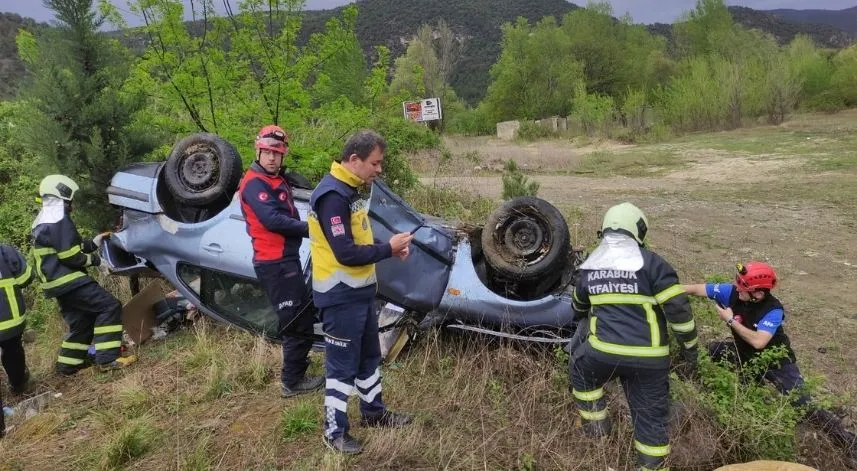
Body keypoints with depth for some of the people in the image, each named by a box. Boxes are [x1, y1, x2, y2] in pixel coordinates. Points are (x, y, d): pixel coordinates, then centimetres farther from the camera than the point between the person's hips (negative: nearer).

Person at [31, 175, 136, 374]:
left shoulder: (43, 221, 19)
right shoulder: (59, 220, -15)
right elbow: (71, 257, -20)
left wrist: (93, 243, 17)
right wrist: (93, 259, -4)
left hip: (58, 282, 11)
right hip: (68, 280, -11)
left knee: (81, 322, 18)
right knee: (109, 306, -15)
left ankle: (68, 363, 24)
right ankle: (107, 358, -18)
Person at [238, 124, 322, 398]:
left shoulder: (279, 180, 17)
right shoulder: (254, 183, -15)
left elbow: (288, 216, 11)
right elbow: (272, 219, -26)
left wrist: (306, 229, -6)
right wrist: (310, 228, -20)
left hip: (285, 259, 10)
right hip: (276, 263, -10)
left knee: (297, 316, 26)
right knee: (299, 322, -6)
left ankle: (294, 358, 45)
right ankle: (292, 381, 6)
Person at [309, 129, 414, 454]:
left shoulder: (350, 190, 9)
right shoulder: (332, 196, -23)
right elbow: (346, 253, -27)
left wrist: (389, 246, 0)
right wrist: (388, 249, -16)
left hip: (360, 290, 10)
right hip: (341, 296, -10)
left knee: (369, 355, 22)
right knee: (343, 364, 4)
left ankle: (373, 412, 40)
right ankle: (335, 431, 21)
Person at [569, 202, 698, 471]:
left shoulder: (589, 266, 10)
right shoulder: (650, 263, -6)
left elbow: (578, 309, 27)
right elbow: (678, 309, -9)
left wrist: (583, 330, 48)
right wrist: (689, 349, 3)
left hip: (601, 351, 2)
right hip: (648, 358, -2)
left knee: (580, 371, 33)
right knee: (651, 417, 11)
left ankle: (594, 423, 34)